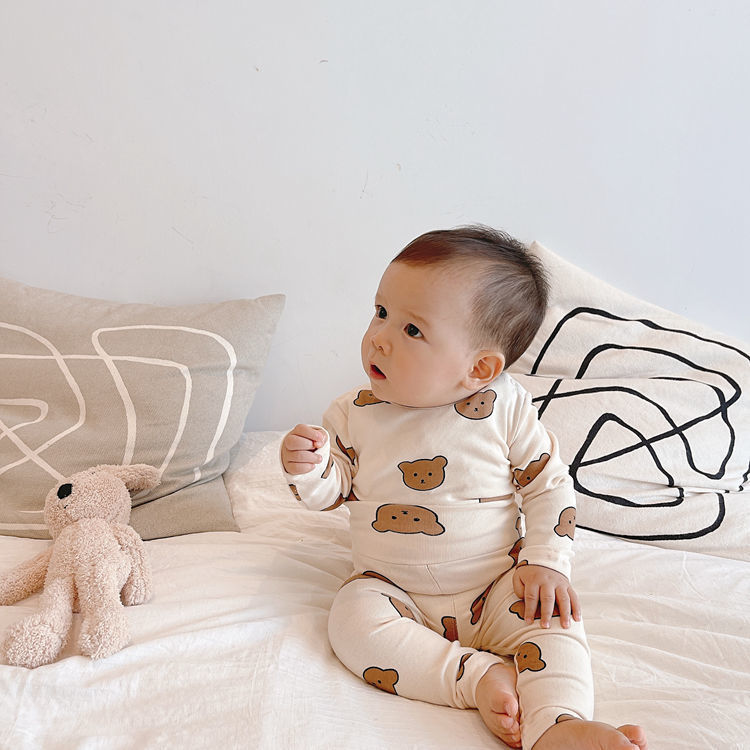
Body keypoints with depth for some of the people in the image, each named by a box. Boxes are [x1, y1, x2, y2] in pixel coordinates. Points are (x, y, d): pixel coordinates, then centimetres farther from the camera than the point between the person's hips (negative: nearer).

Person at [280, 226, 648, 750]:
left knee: (551, 612, -27)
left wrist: (546, 561, -16)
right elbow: (333, 490, 4)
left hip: (495, 588, -1)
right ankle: (480, 677, -25)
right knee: (352, 621, -27)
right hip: (394, 594, 2)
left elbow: (549, 484, -4)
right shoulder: (357, 413, -5)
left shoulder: (505, 407, -11)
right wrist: (308, 468, -19)